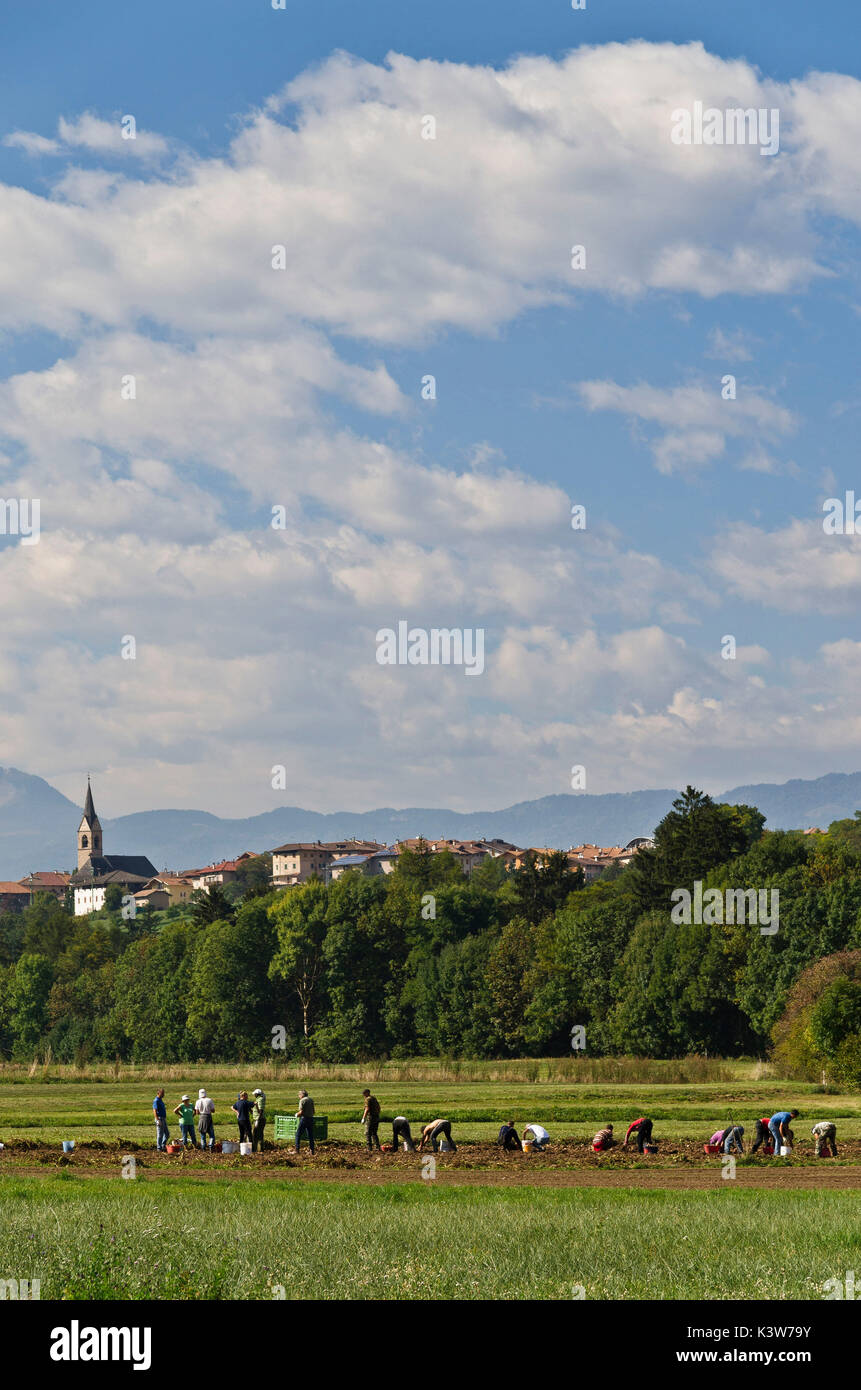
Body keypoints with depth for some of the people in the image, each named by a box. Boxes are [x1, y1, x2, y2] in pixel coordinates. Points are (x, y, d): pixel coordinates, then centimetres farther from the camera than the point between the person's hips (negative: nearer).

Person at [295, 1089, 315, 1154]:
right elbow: (313, 1111, 15)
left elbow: (301, 1112, -16)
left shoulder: (302, 1100, -9)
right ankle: (312, 1150, 8)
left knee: (298, 1134, 2)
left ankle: (297, 1149, -3)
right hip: (311, 1118, 7)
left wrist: (297, 1115, 2)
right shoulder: (311, 1100, 12)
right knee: (310, 1135, 10)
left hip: (304, 1118, -7)